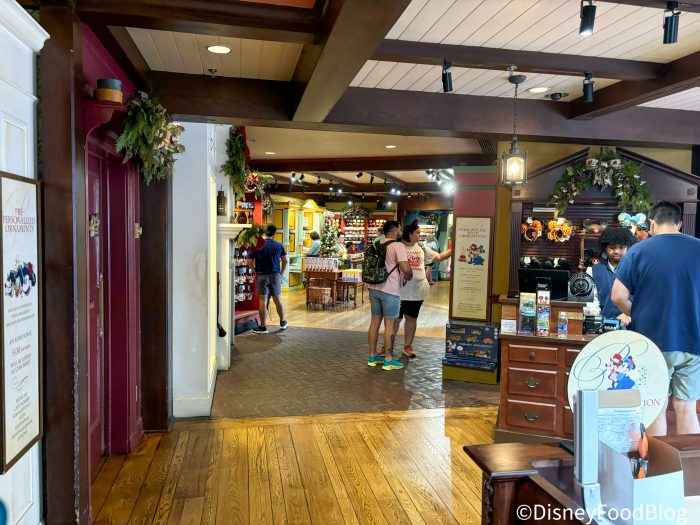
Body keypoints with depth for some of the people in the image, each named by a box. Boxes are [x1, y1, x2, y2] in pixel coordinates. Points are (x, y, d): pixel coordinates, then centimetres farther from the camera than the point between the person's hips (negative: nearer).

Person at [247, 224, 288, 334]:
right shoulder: (279, 245, 1)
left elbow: (249, 262, -5)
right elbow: (285, 261, 5)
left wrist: (256, 270, 11)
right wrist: (281, 272, 16)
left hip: (261, 275, -3)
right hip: (275, 275, 3)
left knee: (263, 301, -1)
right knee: (277, 299, 15)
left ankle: (262, 327, 4)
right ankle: (283, 322, 27)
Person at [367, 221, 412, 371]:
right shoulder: (398, 246, -11)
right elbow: (406, 268, -21)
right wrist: (409, 276, -1)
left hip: (373, 288, 7)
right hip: (390, 291, -7)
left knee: (375, 322, 12)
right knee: (389, 325, 0)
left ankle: (373, 356, 20)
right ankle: (388, 360, 5)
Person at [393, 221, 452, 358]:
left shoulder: (422, 249, 9)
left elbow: (439, 257, 13)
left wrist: (453, 250, 4)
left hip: (418, 291, 5)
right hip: (400, 291, -5)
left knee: (411, 318, 13)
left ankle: (407, 346, 25)